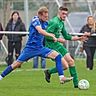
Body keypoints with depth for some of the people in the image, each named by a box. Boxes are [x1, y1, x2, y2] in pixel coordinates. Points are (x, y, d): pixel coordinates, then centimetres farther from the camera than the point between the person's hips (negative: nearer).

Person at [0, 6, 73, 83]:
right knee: (17, 63, -1)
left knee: (57, 56, -11)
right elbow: (40, 31, -27)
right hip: (31, 47, -5)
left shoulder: (45, 23, 7)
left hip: (40, 48, 6)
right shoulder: (35, 20, -11)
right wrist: (51, 35, -22)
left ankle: (62, 78, -14)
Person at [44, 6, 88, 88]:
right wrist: (58, 39, -19)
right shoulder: (54, 22, -17)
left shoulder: (61, 23, 14)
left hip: (57, 45, 10)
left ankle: (76, 83, 13)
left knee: (71, 61, 6)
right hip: (51, 46, -10)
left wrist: (79, 38, 14)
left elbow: (66, 36, 23)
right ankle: (48, 72, 10)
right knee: (65, 66, -14)